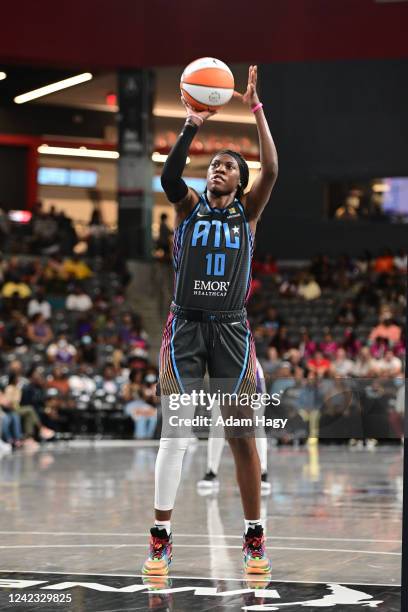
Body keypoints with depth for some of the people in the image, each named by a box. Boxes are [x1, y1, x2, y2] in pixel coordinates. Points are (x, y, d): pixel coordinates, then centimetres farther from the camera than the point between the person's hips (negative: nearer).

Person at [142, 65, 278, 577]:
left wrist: (256, 110, -12)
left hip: (231, 328, 0)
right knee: (174, 431, -5)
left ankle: (254, 538, 9)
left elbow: (271, 170, -8)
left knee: (242, 434, 0)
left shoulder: (247, 210, 9)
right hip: (185, 325, 0)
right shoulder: (189, 206, 9)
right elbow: (168, 175, -12)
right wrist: (191, 126, -22)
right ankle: (160, 538, 1)